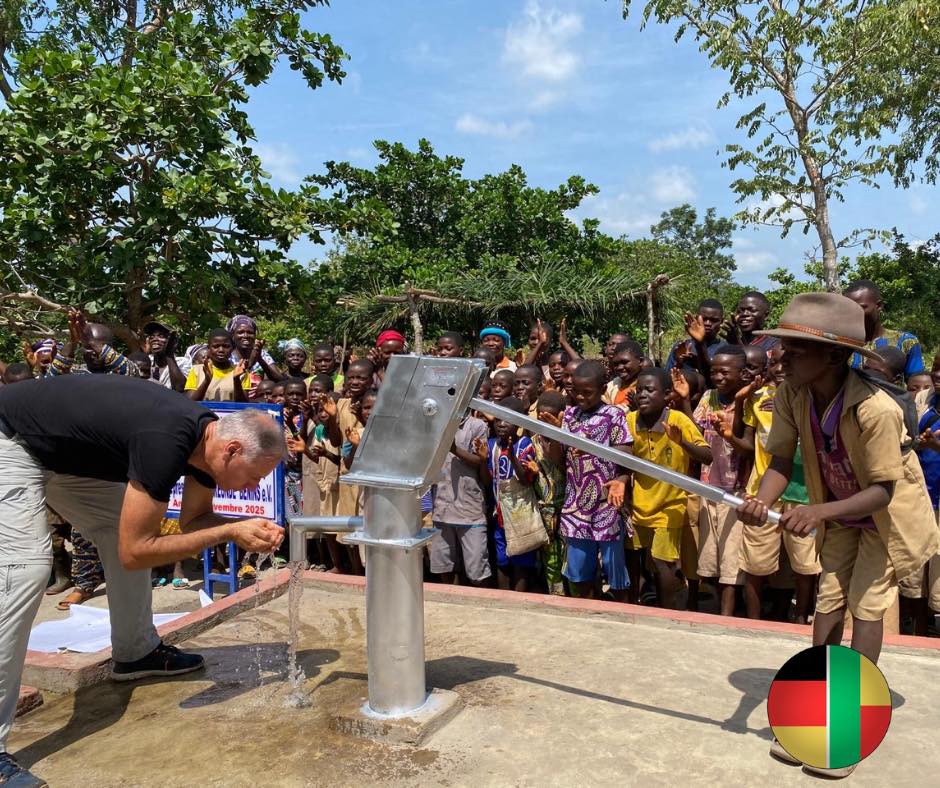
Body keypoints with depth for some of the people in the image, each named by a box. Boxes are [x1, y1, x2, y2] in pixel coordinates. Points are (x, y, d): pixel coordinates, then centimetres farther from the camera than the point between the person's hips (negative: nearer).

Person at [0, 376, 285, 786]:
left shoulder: (207, 436, -9)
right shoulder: (166, 441, -36)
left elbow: (193, 518, 6)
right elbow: (134, 552, -31)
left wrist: (250, 528, -13)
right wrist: (230, 532, -27)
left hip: (66, 451, 9)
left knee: (129, 530, 9)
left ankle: (134, 653, 25)